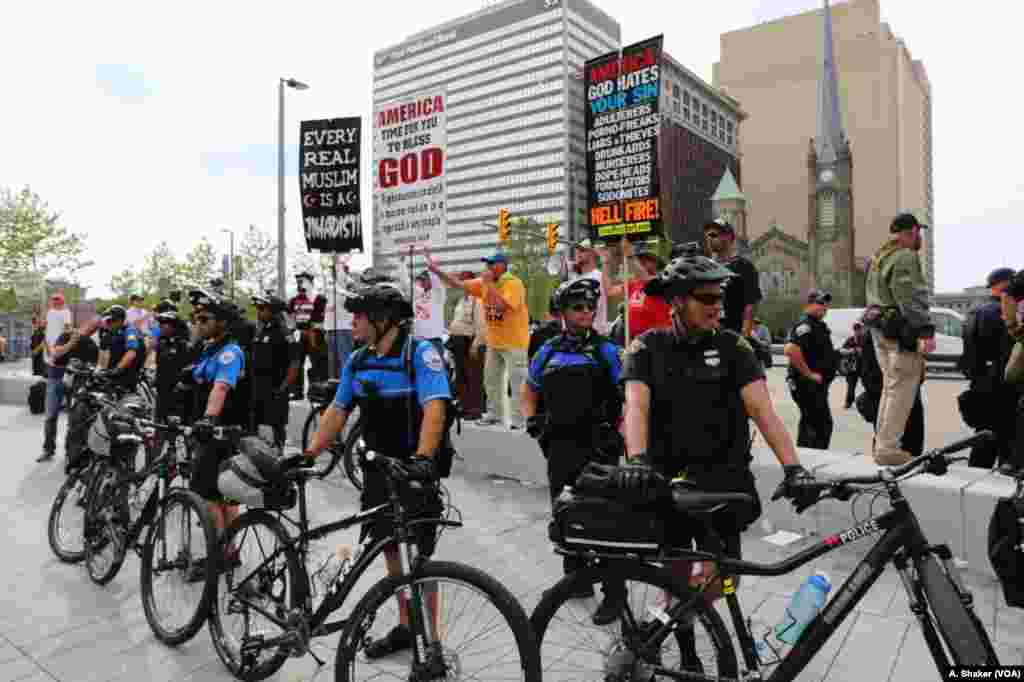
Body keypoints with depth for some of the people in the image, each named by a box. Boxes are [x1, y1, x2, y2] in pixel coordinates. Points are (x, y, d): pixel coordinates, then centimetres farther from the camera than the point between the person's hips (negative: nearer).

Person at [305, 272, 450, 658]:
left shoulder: (421, 353, -17)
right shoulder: (358, 360, 5)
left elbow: (434, 408, -28)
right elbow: (337, 412, 10)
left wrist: (422, 459, -41)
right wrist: (307, 455, 3)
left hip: (415, 471, -6)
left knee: (421, 557, 3)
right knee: (390, 550, 16)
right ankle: (405, 627, 34)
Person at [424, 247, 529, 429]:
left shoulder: (514, 283, -17)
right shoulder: (484, 283, 4)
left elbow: (501, 306, -32)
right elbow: (458, 284, 2)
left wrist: (490, 283, -24)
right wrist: (435, 269, -6)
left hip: (514, 342, -8)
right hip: (493, 342, 8)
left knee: (516, 382, -4)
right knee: (491, 380, 15)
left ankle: (517, 419, 3)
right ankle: (494, 414, 28)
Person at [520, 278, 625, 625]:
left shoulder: (606, 350, -3)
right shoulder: (548, 352, 8)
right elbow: (529, 391, 22)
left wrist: (616, 434, -12)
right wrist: (532, 421, 7)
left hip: (598, 445, -4)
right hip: (561, 444, 4)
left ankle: (614, 592, 9)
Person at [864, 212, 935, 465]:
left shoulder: (878, 257, 20)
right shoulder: (906, 256, -11)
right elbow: (911, 299, -20)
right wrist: (925, 331, -24)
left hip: (879, 328, 10)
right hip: (901, 330, -10)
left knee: (890, 388, 16)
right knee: (900, 391, -8)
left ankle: (882, 444, 20)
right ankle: (888, 448, -7)